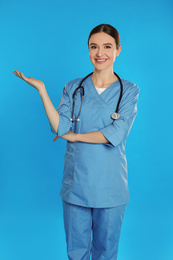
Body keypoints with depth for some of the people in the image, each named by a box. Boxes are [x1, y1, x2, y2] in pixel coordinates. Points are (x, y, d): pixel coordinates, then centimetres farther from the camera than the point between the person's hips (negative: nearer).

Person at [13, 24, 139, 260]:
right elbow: (60, 128, -9)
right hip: (76, 183, 2)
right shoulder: (74, 88, 5)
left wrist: (75, 136, -9)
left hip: (110, 186, -1)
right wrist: (41, 89, -13)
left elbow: (116, 134, -14)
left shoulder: (129, 90, -1)